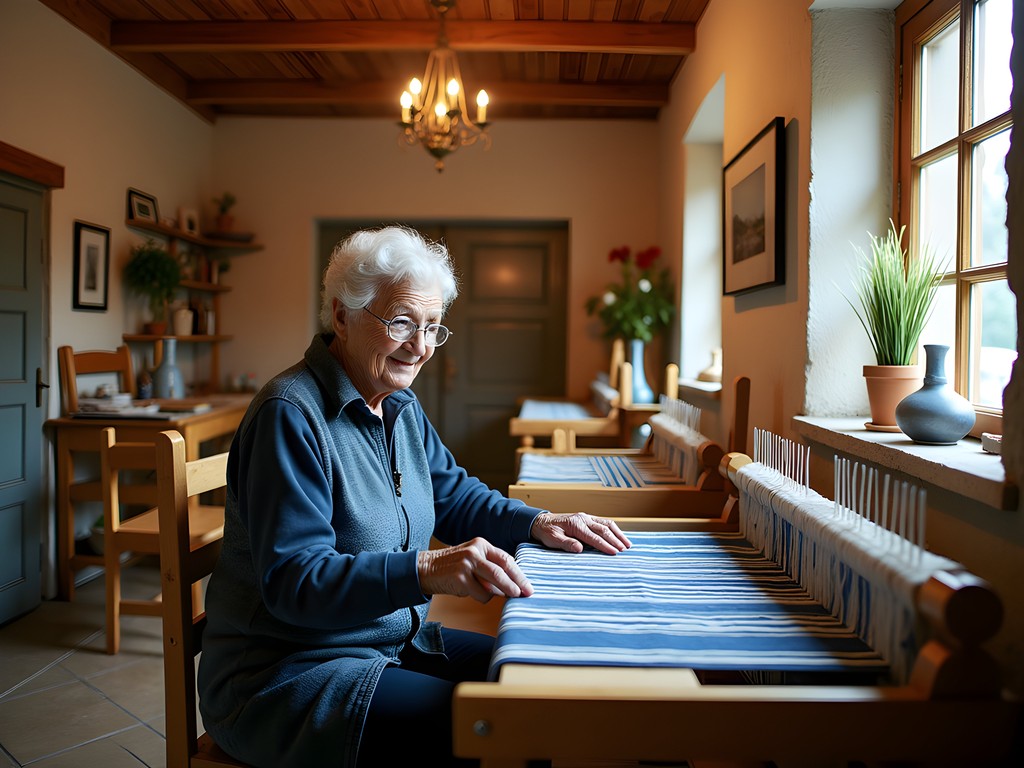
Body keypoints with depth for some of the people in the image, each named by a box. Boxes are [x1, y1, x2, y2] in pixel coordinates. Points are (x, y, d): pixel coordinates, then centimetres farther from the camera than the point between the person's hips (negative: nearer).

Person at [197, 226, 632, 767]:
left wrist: (536, 523, -5)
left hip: (393, 642, 8)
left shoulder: (400, 406, 6)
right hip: (285, 673, -8)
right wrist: (427, 570, -40)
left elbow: (454, 495, 13)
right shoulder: (290, 415, -22)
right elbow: (293, 580, -26)